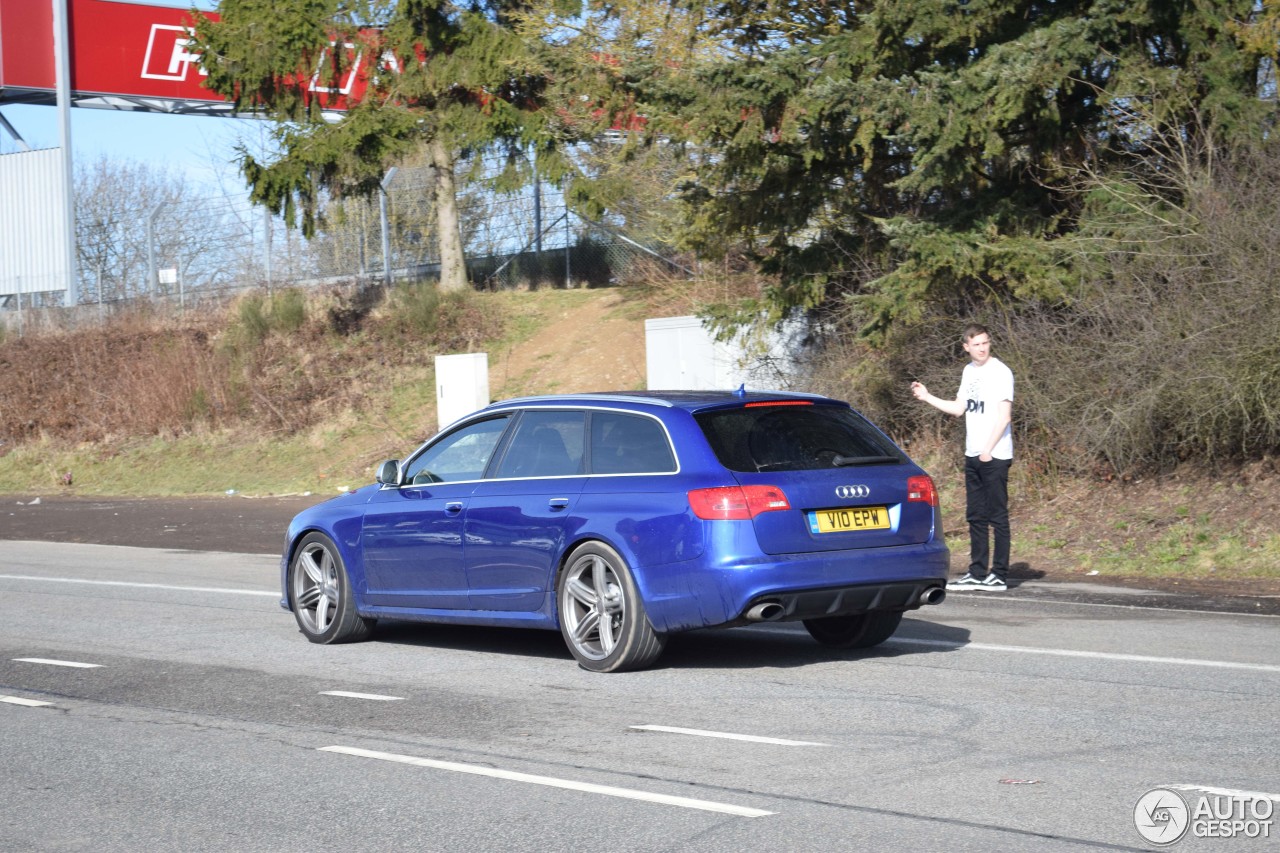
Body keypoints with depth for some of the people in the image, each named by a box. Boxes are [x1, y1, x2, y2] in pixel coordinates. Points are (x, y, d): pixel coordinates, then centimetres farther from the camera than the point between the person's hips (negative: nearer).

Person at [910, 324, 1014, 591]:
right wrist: (927, 397, 14)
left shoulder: (1000, 372, -9)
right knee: (976, 516, 10)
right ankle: (978, 574, 16)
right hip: (973, 455, 8)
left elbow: (1004, 416, -14)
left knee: (997, 516, -5)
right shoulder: (969, 371, 14)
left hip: (995, 456, -8)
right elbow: (959, 408, 22)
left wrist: (989, 449, -18)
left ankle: (1000, 575, -3)